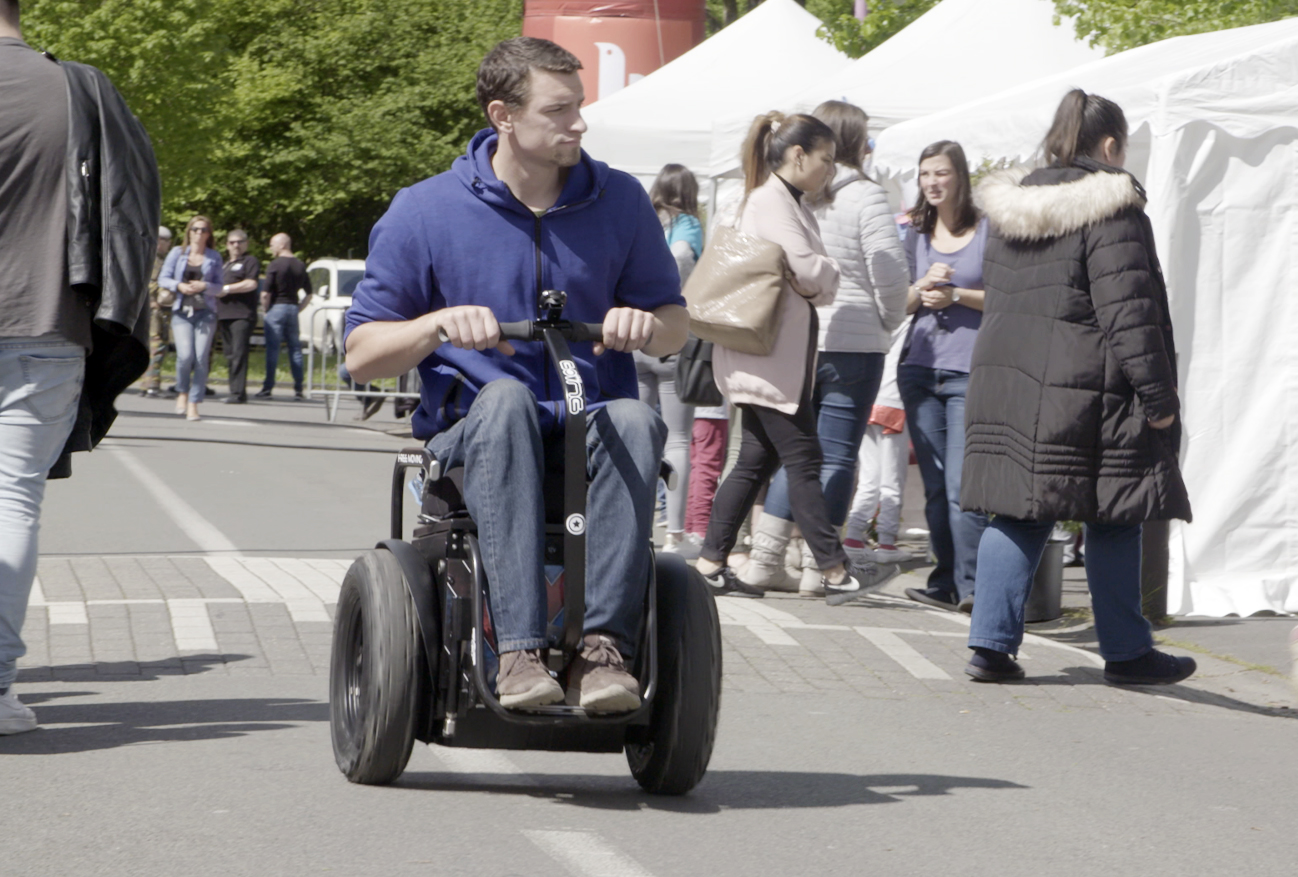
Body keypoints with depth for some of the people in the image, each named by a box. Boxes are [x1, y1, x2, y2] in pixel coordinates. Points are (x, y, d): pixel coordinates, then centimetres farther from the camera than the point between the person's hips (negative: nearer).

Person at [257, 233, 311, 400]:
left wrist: (266, 308, 1)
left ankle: (268, 388, -4)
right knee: (295, 349, 7)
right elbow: (308, 295, 13)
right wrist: (298, 309, 14)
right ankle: (298, 390, 5)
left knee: (272, 349, -3)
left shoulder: (275, 265, -9)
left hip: (277, 307, -5)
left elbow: (265, 294, -14)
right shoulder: (301, 266, 9)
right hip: (293, 308, 5)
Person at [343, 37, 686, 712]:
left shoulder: (619, 201, 8)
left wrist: (644, 324, -11)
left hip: (589, 424, 2)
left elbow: (676, 328, 14)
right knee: (505, 397, -38)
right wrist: (439, 323, -17)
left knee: (635, 421, -34)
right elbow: (360, 354, 2)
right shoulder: (424, 213, 2)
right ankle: (519, 651, -45)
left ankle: (604, 646, -41)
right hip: (473, 427, -2)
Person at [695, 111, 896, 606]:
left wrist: (814, 283, -3)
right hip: (766, 357, -10)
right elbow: (810, 269, -21)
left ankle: (710, 565, 11)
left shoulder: (792, 204, 19)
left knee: (757, 461, 9)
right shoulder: (769, 202, -13)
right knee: (803, 459, -8)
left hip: (780, 357, 10)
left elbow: (821, 278, 17)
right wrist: (820, 280, -1)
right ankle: (835, 573, -6)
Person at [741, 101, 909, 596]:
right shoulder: (864, 196, -10)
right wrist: (889, 319, 5)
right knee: (836, 454, 1)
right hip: (853, 345, -5)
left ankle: (766, 558, 10)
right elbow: (889, 270, -12)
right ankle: (817, 567, 1)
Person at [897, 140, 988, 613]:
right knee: (935, 486, 6)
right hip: (919, 368, 5)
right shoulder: (915, 235, 15)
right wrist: (924, 286, -6)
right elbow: (900, 304, 14)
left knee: (962, 484, -14)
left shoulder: (988, 232, 2)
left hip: (971, 372, -5)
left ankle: (972, 583, -14)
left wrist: (957, 295, -11)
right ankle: (945, 583, 12)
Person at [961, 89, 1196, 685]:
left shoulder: (1011, 209, 14)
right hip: (1084, 387, -7)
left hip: (1007, 379, 7)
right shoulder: (1112, 210, -10)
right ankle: (1126, 651, 11)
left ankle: (991, 642, 2)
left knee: (1018, 515, 8)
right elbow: (1127, 308, -16)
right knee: (1113, 522, 4)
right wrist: (1157, 395, -13)